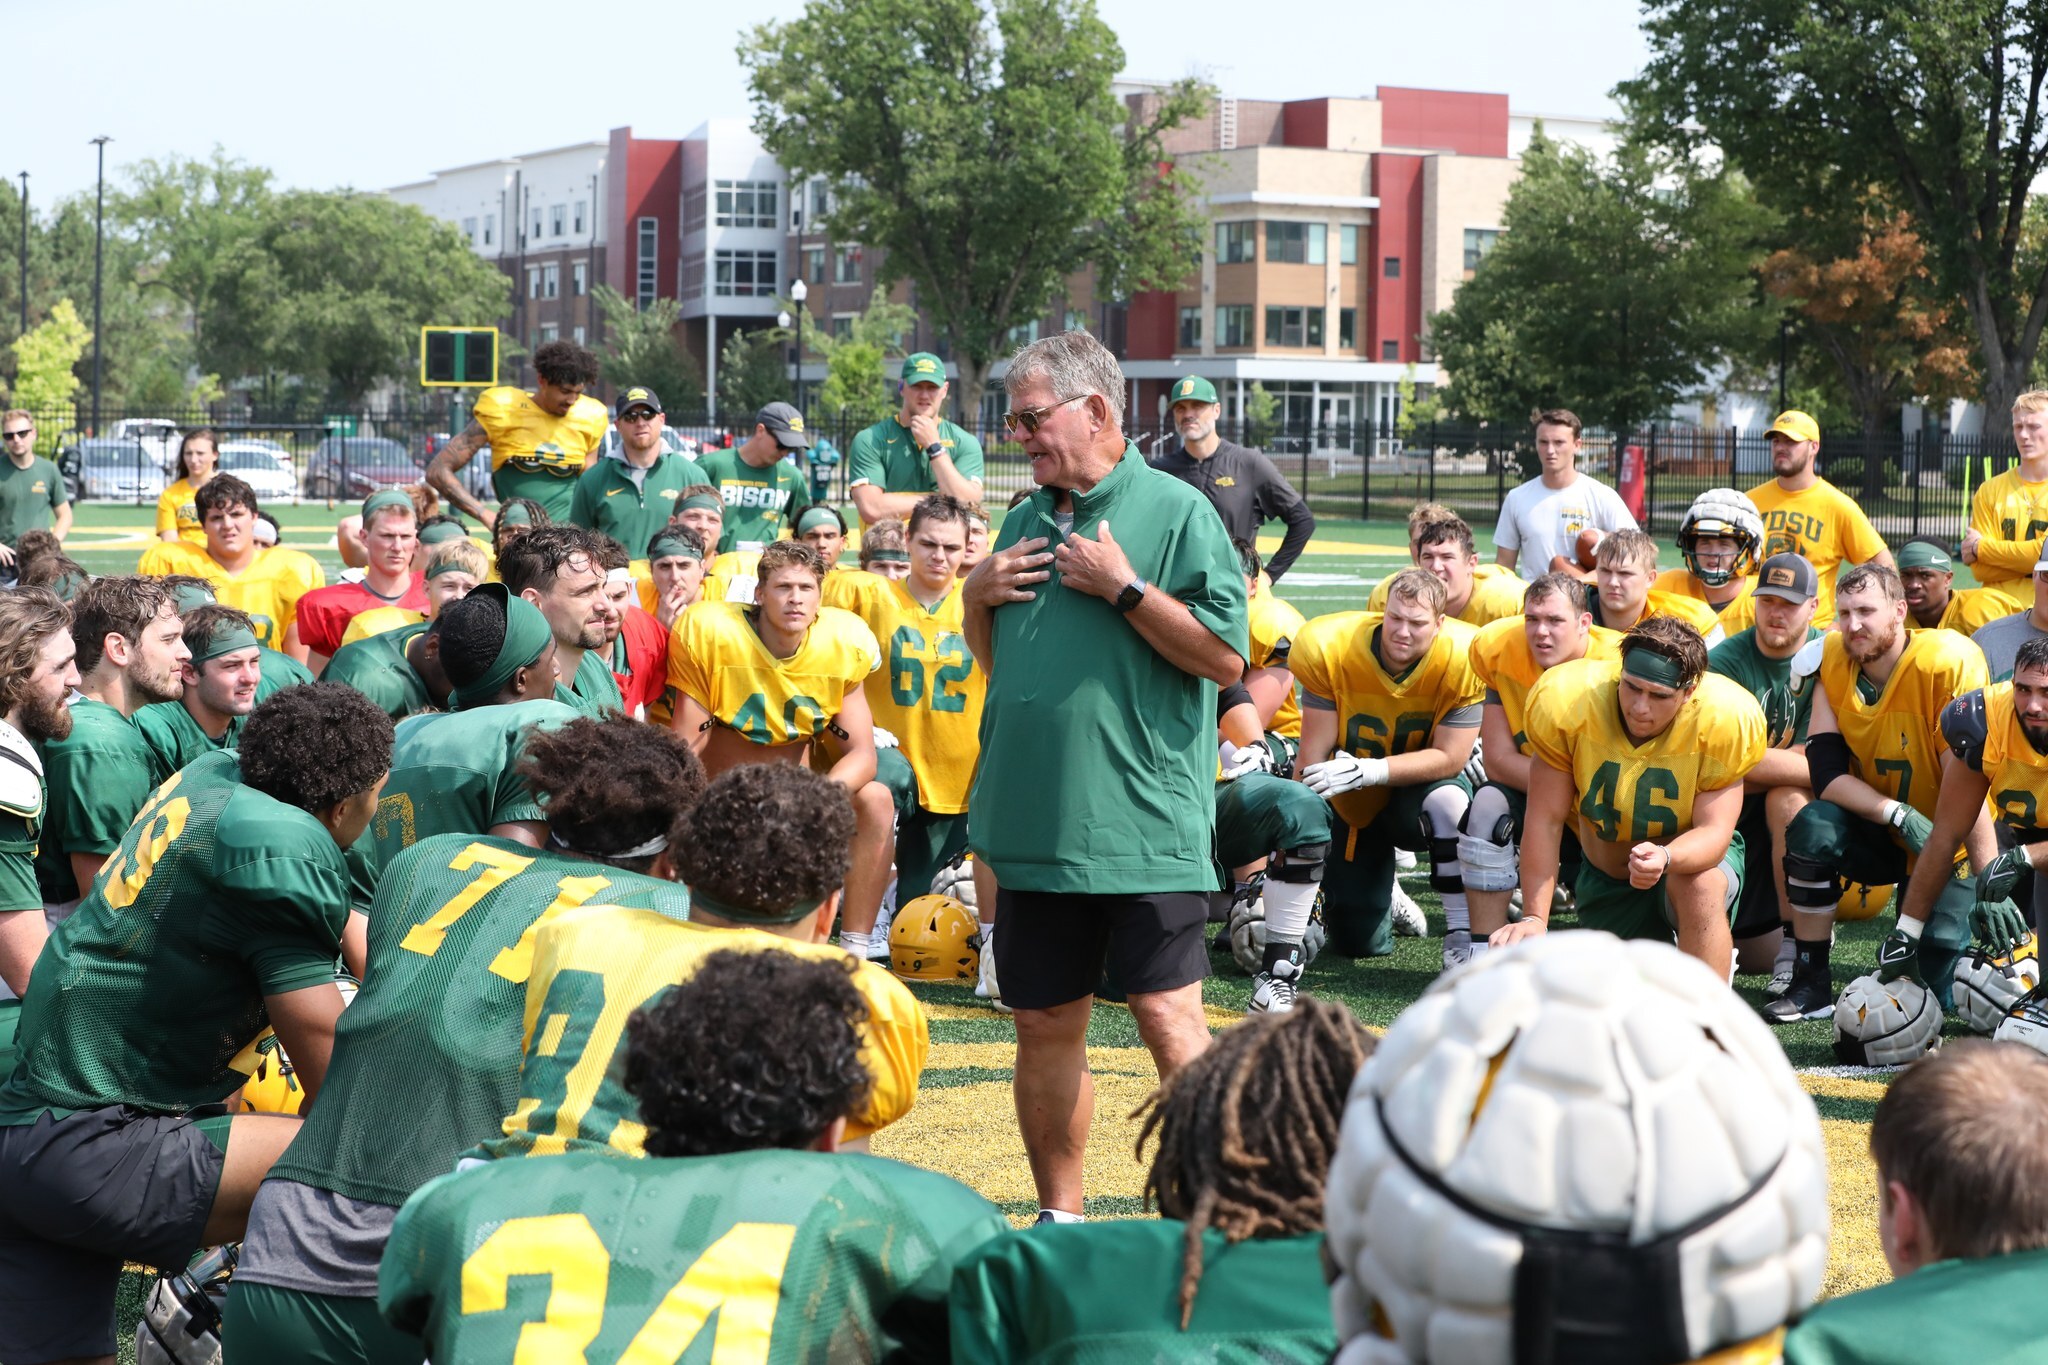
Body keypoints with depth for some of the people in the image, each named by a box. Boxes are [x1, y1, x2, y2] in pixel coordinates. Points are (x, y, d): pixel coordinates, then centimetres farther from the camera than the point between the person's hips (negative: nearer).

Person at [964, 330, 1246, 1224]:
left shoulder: (1176, 512, -4)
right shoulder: (1027, 520, 15)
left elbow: (1226, 657, -12)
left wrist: (1124, 586, -15)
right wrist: (976, 600, 5)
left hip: (1141, 825, -6)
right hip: (1036, 821, 6)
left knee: (1168, 1018, -8)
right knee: (1045, 1026, 11)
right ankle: (1058, 1217, 22)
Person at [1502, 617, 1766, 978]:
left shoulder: (1723, 719, -28)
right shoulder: (1566, 702, -25)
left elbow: (1714, 829, -28)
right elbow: (1545, 820, -18)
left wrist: (1665, 859, -51)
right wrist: (1534, 919, -22)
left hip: (1694, 854, -3)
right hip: (1606, 876, 3)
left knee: (1701, 886, -37)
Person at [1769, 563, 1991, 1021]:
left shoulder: (1948, 662, -22)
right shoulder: (1831, 660, -9)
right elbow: (1827, 776, -13)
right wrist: (1901, 817, -27)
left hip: (1950, 844, -4)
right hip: (1880, 834, 4)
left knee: (1939, 981, -20)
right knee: (1814, 827, -28)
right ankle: (1810, 984, -15)